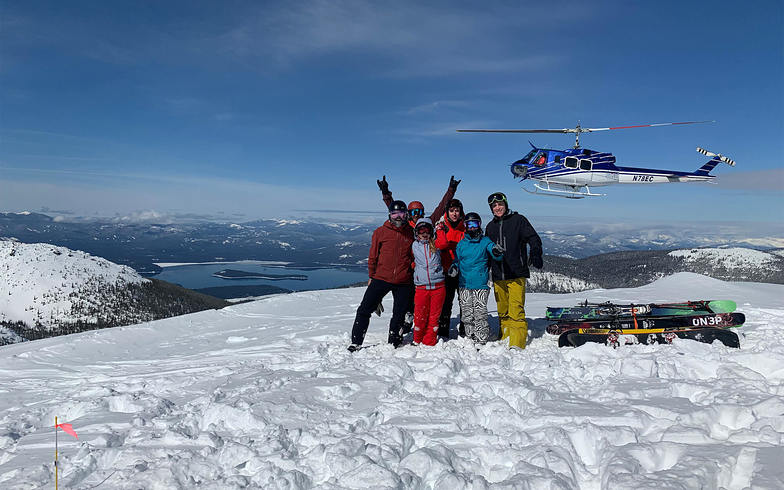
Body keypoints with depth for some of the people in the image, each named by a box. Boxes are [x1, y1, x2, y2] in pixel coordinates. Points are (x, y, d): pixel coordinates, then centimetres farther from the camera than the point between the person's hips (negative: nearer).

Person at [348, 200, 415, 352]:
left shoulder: (412, 233, 5)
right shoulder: (381, 232, 3)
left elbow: (415, 256, 13)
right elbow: (373, 256, 7)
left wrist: (412, 272, 4)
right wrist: (371, 276, 7)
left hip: (404, 282, 1)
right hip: (381, 278, -1)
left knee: (399, 315, 8)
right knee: (364, 310, -3)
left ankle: (393, 343, 25)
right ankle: (356, 342, 7)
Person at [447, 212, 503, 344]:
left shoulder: (485, 242, 3)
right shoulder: (461, 244, 11)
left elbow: (497, 256, -7)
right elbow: (456, 260, 18)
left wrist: (497, 252, -30)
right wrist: (454, 267, -4)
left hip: (480, 285, -3)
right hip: (464, 285, 3)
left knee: (480, 314, -8)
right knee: (467, 315, 7)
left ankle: (482, 340, 0)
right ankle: (470, 338, 18)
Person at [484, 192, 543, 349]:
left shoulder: (518, 220, 5)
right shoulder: (490, 227, 19)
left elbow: (533, 239, 0)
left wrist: (535, 254, -17)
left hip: (517, 274, -5)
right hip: (498, 276, 5)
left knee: (516, 309, -12)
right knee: (502, 311, 8)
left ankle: (517, 343, -13)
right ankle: (505, 339, 18)